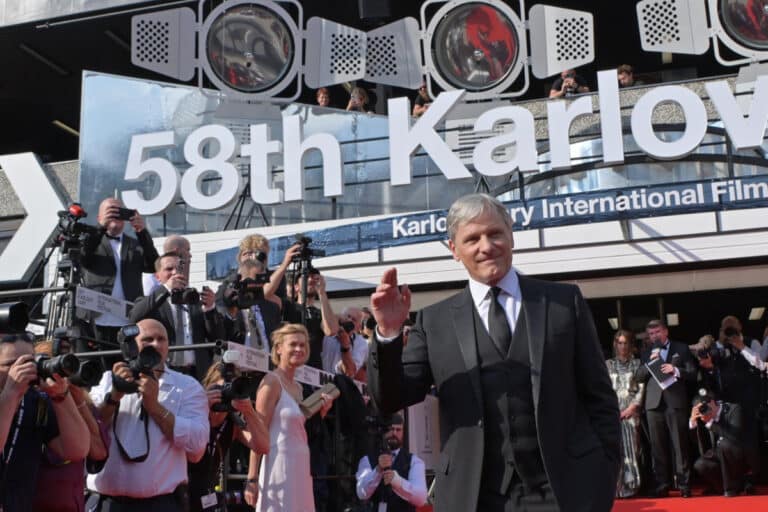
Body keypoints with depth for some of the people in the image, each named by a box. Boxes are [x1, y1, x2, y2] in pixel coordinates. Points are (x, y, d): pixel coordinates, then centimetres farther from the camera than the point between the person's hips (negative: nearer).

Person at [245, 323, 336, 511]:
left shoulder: (298, 387, 15)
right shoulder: (272, 382, -9)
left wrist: (320, 413, 6)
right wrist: (251, 479, -17)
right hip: (278, 467, -8)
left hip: (299, 467, 9)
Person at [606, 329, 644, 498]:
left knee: (630, 447, -5)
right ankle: (614, 487, -7)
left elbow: (641, 387, 4)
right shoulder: (608, 364, 14)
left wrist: (633, 407, -8)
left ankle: (630, 486, -1)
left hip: (630, 410, -1)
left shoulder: (637, 363, 11)